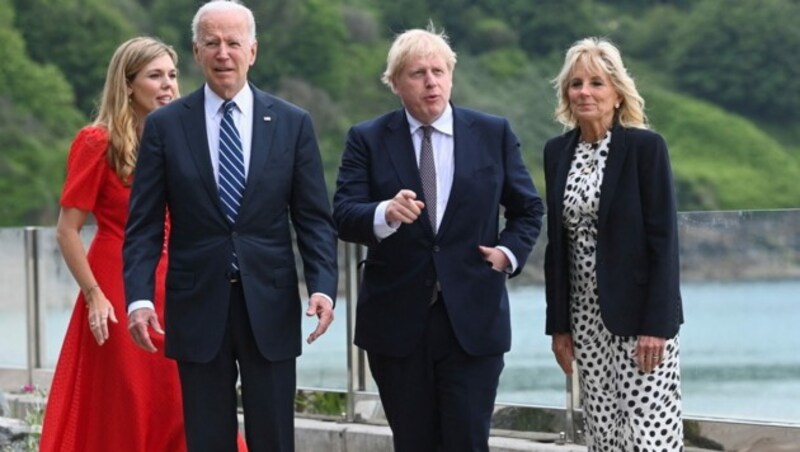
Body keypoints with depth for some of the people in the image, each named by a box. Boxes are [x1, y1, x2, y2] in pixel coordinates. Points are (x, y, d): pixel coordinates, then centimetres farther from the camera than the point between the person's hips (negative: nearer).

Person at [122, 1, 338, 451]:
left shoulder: (293, 123, 4)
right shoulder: (165, 125, 3)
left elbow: (314, 218, 4)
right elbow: (144, 225, 1)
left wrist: (323, 286, -11)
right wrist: (139, 297, -11)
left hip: (270, 306, 0)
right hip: (198, 305, 0)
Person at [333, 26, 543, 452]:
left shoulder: (493, 134, 6)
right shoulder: (367, 140, 2)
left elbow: (528, 209, 15)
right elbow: (344, 216, -9)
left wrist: (510, 251, -3)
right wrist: (386, 214, -29)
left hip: (473, 320, 0)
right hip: (396, 321, 0)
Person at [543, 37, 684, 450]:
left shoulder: (646, 146, -8)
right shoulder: (557, 152, 8)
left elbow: (664, 238, -11)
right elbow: (556, 241, 11)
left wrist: (656, 324, -17)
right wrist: (558, 323, 8)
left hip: (639, 312, -5)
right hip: (586, 315, 5)